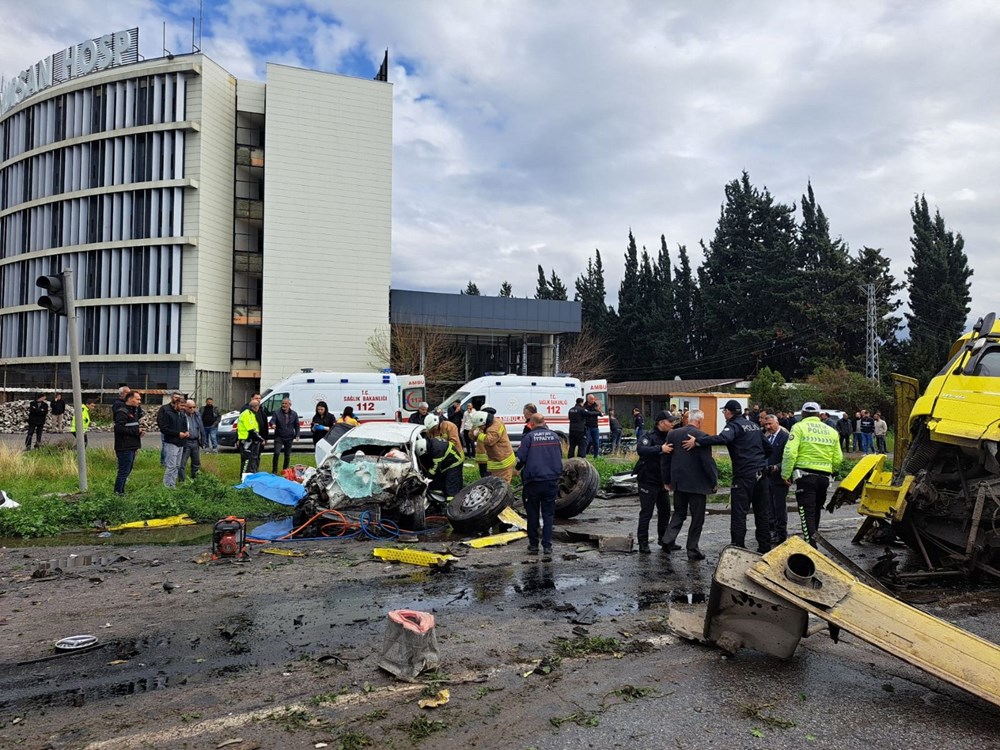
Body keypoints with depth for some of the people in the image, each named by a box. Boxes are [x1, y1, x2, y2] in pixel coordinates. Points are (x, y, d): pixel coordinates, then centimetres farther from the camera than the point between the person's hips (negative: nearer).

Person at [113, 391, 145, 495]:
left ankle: (121, 492, 25)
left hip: (131, 447, 10)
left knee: (127, 471, 16)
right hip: (125, 448, -10)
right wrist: (136, 431, -20)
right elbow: (119, 428, -25)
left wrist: (139, 431, 9)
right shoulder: (122, 412, -14)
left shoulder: (133, 411, 18)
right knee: (123, 472, -5)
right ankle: (118, 493, 3)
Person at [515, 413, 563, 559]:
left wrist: (518, 468, 13)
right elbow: (560, 456, 16)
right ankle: (547, 547, -1)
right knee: (548, 514, 6)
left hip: (533, 482, -3)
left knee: (532, 514, 10)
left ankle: (533, 545, 18)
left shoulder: (529, 437, -7)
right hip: (552, 481, 3)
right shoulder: (554, 436, 6)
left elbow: (520, 458, -8)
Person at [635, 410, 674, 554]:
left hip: (662, 482, 7)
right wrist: (660, 449, -44)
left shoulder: (668, 438, 8)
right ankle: (643, 543, 7)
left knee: (665, 511, 14)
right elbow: (640, 449, -34)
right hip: (648, 481, -7)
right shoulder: (649, 436, -15)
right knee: (646, 513, -1)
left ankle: (664, 540, 27)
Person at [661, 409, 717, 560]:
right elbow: (708, 461, -15)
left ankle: (668, 540, 8)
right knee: (697, 518, 7)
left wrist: (667, 480, 17)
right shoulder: (701, 436, -16)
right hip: (697, 484, -5)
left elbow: (665, 459, 7)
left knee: (679, 513, 20)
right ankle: (692, 550, 11)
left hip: (678, 482, 5)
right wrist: (714, 481, -3)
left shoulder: (672, 434, 2)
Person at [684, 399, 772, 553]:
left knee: (739, 513, -5)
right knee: (762, 512, 13)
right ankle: (765, 548, 19)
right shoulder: (754, 425, 17)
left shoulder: (734, 425, -9)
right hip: (761, 473, 8)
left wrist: (697, 441, -32)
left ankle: (737, 548, -6)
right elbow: (768, 448, 22)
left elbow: (722, 438, -31)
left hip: (744, 475, -8)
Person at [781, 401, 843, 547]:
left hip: (805, 475, -5)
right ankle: (812, 539, 31)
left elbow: (790, 453, -12)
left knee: (807, 513, -5)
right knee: (816, 511, 19)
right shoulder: (832, 431, 14)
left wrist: (786, 474, -6)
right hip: (824, 477, 5)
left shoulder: (799, 428, -1)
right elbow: (837, 459, 12)